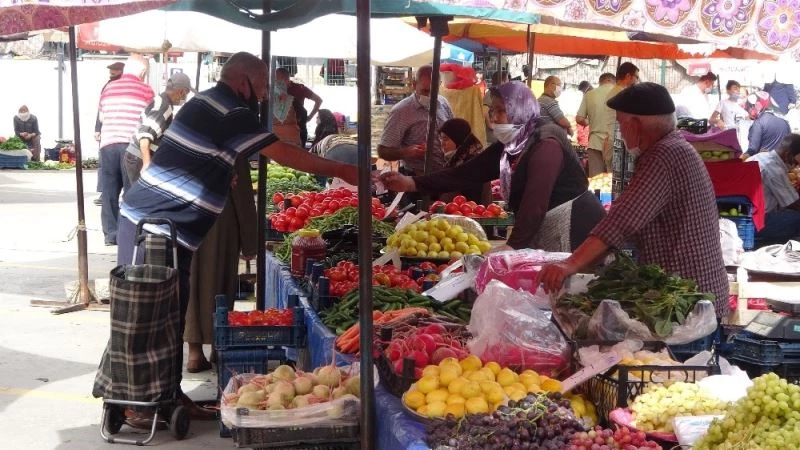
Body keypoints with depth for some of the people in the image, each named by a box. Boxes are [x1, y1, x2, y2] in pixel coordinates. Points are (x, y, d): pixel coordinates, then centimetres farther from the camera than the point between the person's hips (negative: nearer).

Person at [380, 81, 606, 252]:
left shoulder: (545, 145, -20)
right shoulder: (507, 147, 7)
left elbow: (536, 202, -29)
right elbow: (466, 173, 2)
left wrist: (513, 245, -36)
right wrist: (411, 183, -6)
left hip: (576, 227, -9)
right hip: (543, 231, 9)